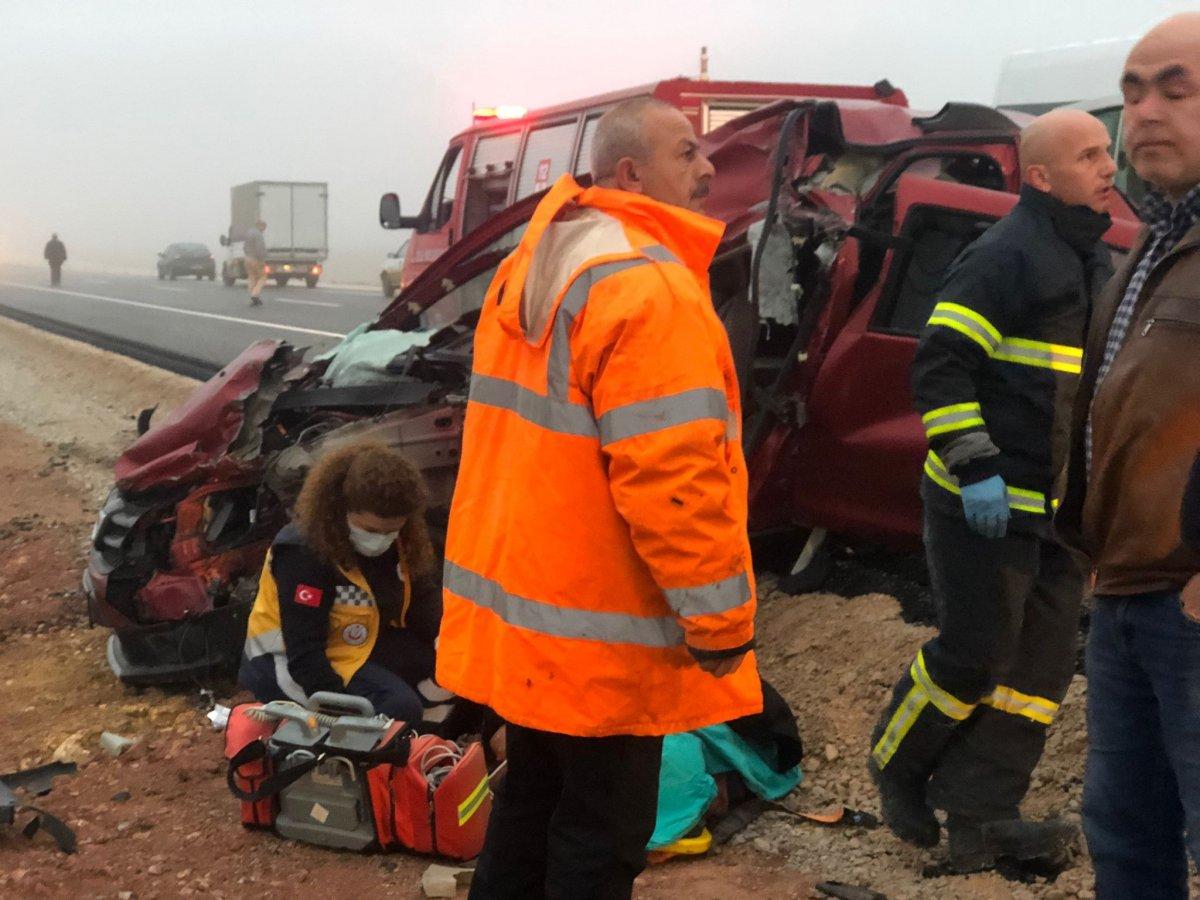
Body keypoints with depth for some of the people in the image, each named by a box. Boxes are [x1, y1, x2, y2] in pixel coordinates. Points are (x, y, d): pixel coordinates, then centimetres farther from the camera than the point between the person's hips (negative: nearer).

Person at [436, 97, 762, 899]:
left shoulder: (536, 264, 12)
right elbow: (670, 480, -26)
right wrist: (721, 620, -17)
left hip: (525, 599, 9)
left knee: (534, 802, 21)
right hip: (601, 627, -9)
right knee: (598, 833, 4)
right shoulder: (648, 288, -20)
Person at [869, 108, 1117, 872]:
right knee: (975, 656, -3)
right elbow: (940, 369, -17)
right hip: (987, 503, -8)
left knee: (1041, 667, 6)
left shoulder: (1096, 265, 16)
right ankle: (898, 762, 21)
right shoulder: (1004, 257, -12)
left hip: (1061, 512, 9)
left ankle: (982, 815, 14)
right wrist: (975, 468, -23)